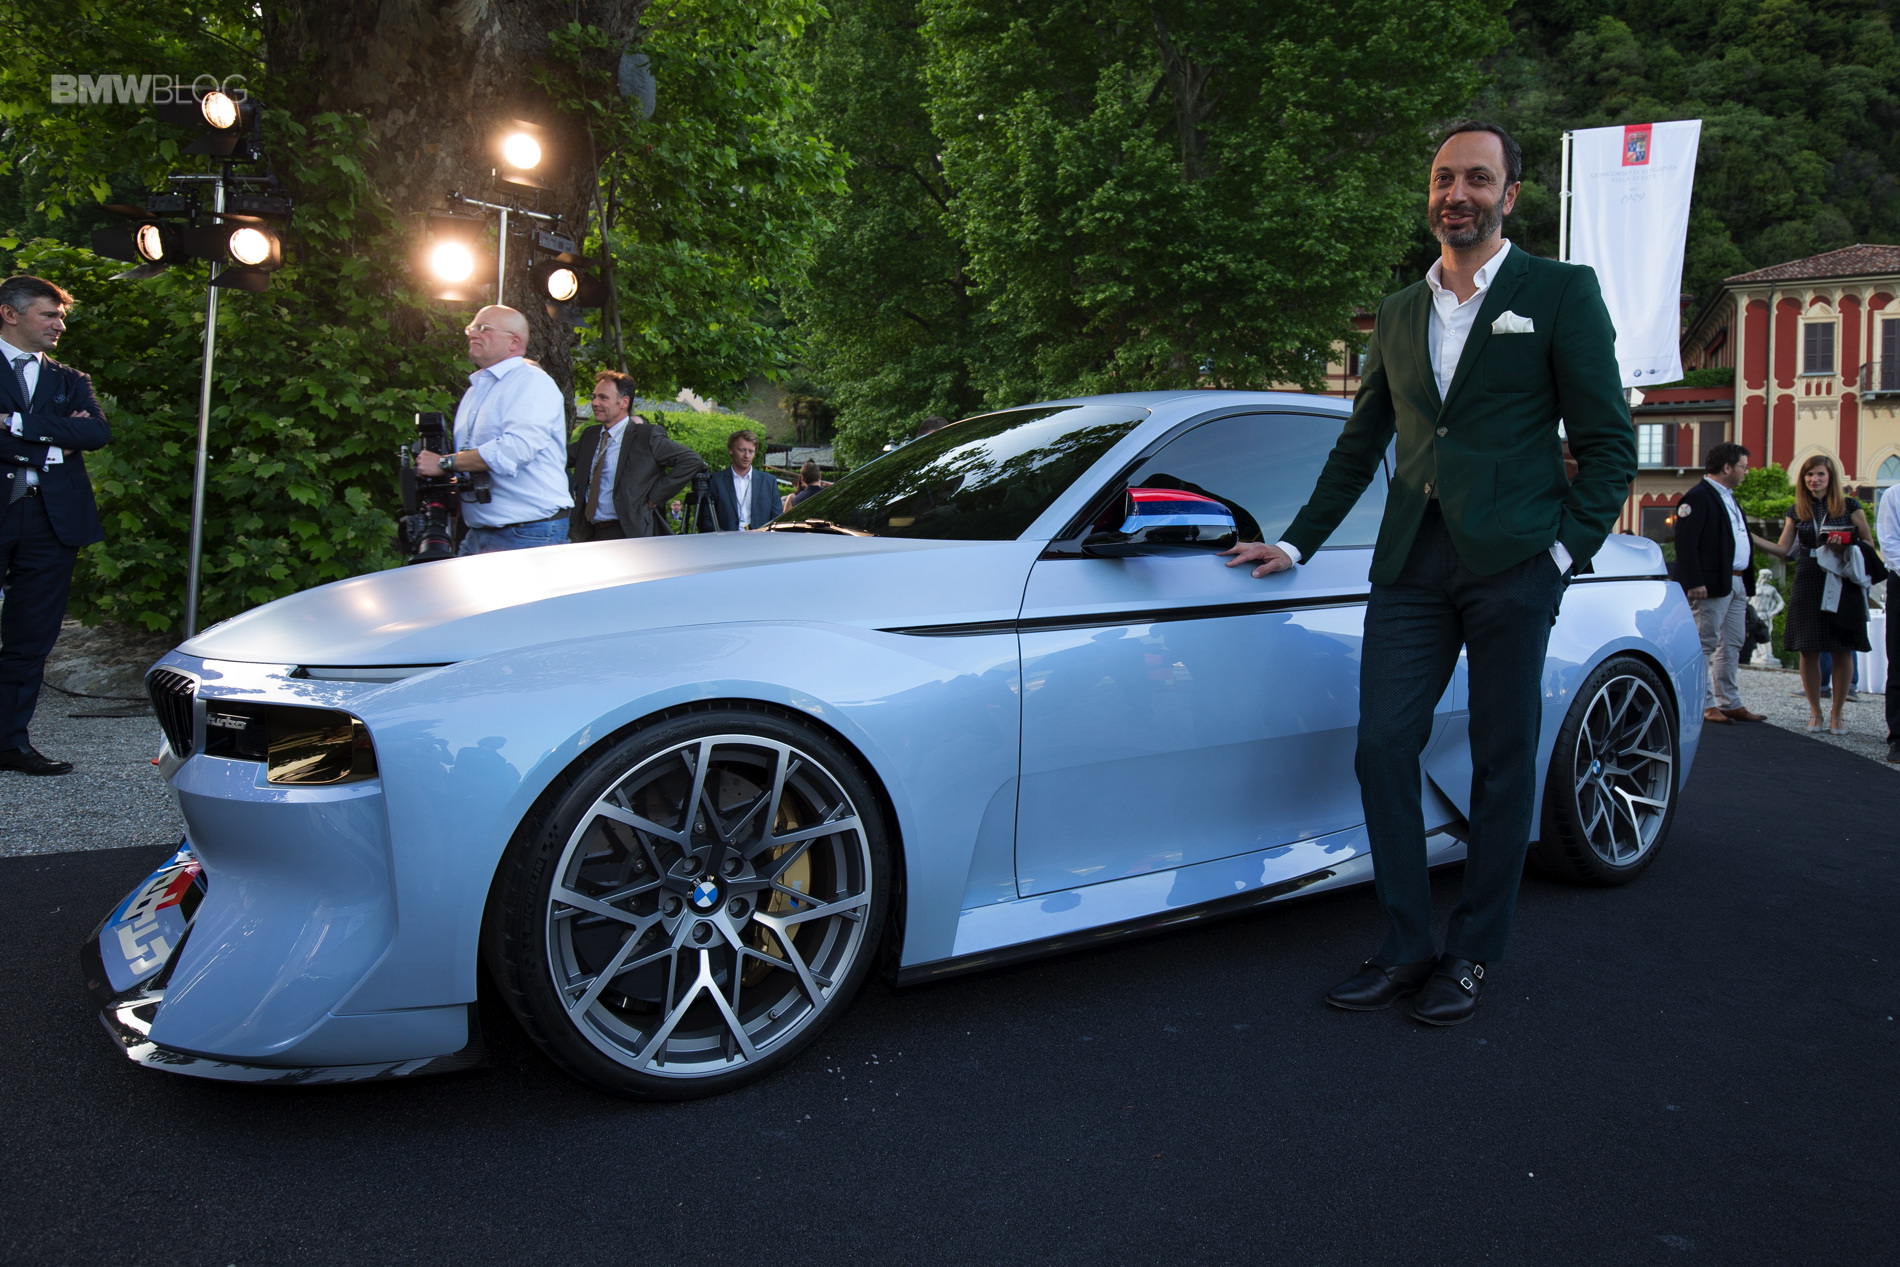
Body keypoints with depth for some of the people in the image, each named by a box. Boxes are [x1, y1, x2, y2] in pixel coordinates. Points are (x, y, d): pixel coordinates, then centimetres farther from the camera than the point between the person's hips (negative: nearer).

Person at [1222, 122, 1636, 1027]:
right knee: (1383, 747, -2)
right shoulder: (1399, 314, 17)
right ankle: (1407, 944, 12)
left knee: (1501, 764, 3)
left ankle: (1472, 955, 16)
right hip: (1412, 566, 4)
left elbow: (1609, 442, 1)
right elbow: (1358, 448, 22)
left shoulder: (1560, 292, 4)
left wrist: (1566, 551, -9)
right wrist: (1296, 545, 19)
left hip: (1511, 562, -4)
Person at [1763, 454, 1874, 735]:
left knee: (1843, 651, 0)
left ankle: (1836, 713, 11)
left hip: (1843, 586, -2)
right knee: (1808, 650, 0)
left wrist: (1846, 546, -13)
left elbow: (1869, 543, 6)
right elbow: (1783, 549, 7)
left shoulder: (1849, 506, 2)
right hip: (1808, 586, 2)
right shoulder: (1797, 512, 9)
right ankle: (1815, 712, 12)